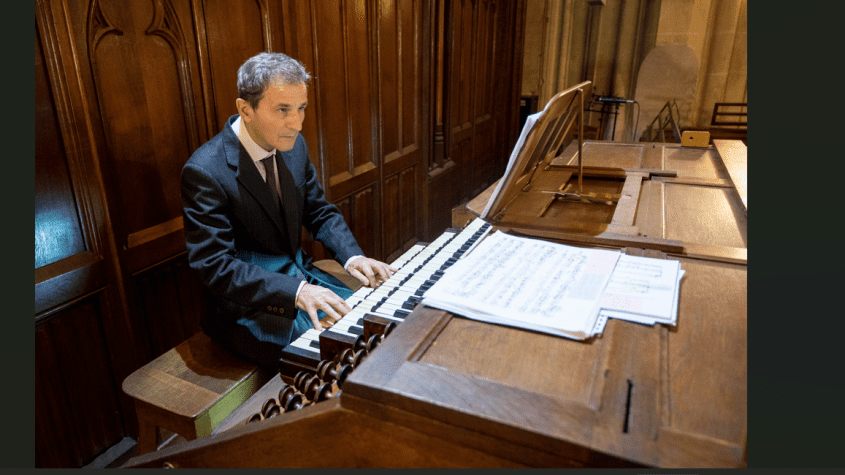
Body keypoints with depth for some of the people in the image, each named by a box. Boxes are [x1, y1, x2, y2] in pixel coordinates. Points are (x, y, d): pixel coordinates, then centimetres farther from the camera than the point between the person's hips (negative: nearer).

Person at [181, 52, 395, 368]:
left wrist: (352, 256, -9)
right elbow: (214, 266, -24)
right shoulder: (204, 171, -21)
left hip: (301, 278, 7)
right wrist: (296, 291, -35)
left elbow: (320, 212, 10)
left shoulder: (293, 145, 0)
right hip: (247, 306, -6)